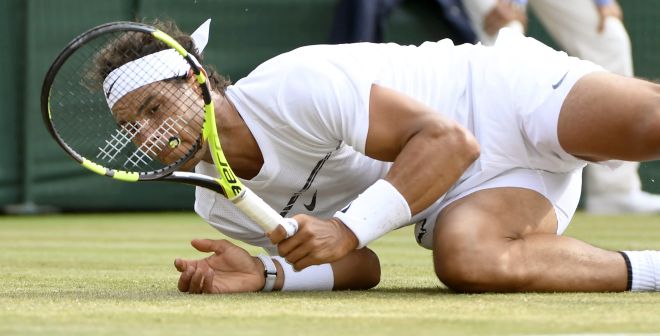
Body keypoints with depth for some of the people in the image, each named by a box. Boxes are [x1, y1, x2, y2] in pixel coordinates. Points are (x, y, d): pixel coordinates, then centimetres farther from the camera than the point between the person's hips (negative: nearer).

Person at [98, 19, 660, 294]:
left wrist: (349, 228, -29)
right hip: (464, 197, 5)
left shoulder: (293, 86, -21)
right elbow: (362, 268, 7)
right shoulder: (219, 207, 3)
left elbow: (447, 139, -22)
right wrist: (264, 274, -12)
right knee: (464, 259, -33)